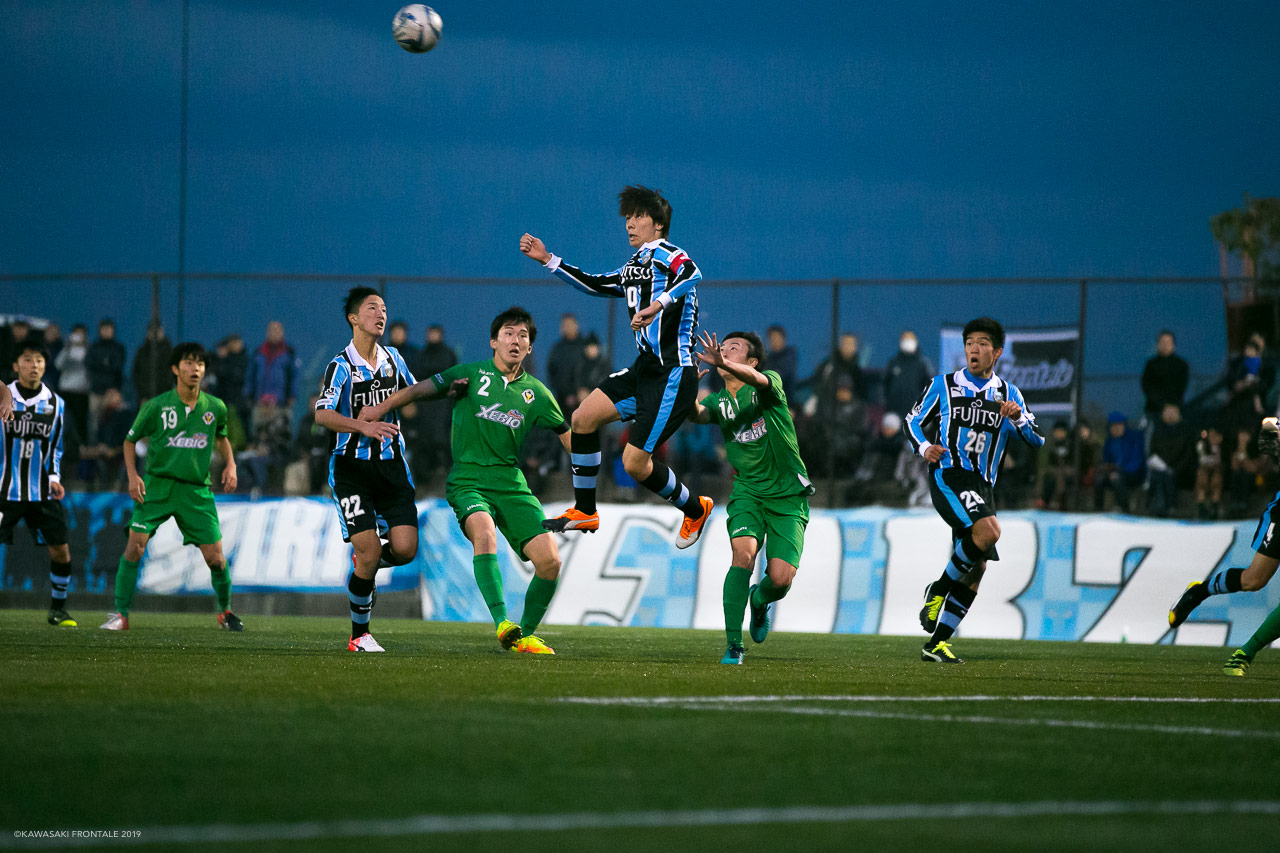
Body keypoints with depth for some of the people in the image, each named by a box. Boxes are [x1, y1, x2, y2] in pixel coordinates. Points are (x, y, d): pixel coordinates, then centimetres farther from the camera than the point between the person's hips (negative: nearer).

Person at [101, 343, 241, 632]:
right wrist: (133, 476, -7)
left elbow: (221, 437, 23)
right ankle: (120, 614, -6)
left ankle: (225, 610, 24)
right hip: (157, 486, -2)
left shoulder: (215, 407, 2)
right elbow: (130, 440, 6)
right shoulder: (157, 406, -6)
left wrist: (230, 464, 7)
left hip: (197, 491, 2)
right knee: (135, 545, -15)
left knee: (216, 558, -2)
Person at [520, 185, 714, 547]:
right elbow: (594, 285, 32)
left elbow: (692, 273, -33)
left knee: (634, 463, -11)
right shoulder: (634, 267, 18)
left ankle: (695, 509, 13)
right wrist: (548, 259, 27)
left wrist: (656, 306, -48)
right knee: (583, 418, 2)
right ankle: (584, 511, 13)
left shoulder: (665, 254, -10)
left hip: (673, 374, -9)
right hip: (645, 368, 9)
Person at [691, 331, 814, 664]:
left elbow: (757, 379, -31)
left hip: (788, 495, -2)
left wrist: (724, 363, -50)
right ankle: (733, 646, -20)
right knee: (743, 554, -25)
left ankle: (760, 600, 27)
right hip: (748, 492, 2)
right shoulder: (719, 402, 5)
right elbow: (697, 414, -17)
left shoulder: (770, 382, -5)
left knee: (781, 579, -12)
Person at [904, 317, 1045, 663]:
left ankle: (936, 643, 8)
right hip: (947, 475, -5)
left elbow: (1037, 440, 8)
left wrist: (1018, 417, -12)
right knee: (988, 532, -30)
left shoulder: (1008, 394, 14)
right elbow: (912, 422, 11)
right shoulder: (943, 385, 7)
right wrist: (925, 447, -10)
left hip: (982, 485, 5)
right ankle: (938, 589, -11)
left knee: (976, 568, 1)